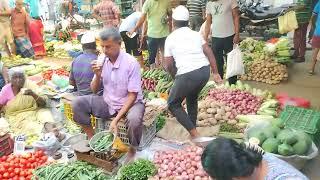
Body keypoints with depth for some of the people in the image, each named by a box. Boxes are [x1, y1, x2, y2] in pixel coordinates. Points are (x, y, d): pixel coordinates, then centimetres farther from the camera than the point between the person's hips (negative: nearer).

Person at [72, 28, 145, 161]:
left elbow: (132, 96, -19)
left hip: (130, 103, -5)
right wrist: (97, 75, -17)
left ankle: (133, 150, -5)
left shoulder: (131, 63, -19)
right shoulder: (102, 61, -3)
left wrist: (116, 120, -26)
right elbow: (94, 90, 5)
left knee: (134, 119, -37)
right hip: (108, 103, 5)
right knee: (77, 103, -12)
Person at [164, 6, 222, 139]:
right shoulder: (196, 34, 16)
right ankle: (193, 128, 37)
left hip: (187, 75, -5)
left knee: (173, 104, 15)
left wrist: (175, 76, 23)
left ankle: (193, 133, 6)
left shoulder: (171, 38, 7)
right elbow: (209, 53, 8)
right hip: (205, 71, 6)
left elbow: (168, 65, 5)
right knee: (192, 98, 31)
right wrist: (215, 73, 10)